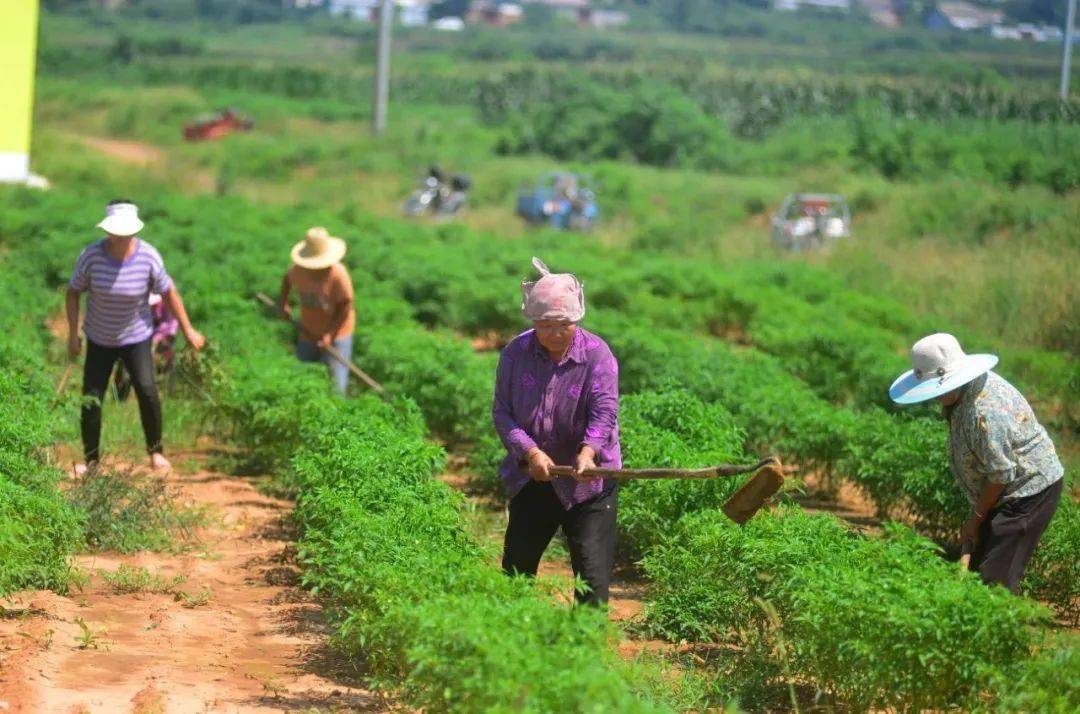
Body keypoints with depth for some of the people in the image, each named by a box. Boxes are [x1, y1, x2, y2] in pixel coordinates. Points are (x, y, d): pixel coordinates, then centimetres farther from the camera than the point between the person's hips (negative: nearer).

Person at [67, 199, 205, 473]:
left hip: (136, 338, -1)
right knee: (91, 400, -1)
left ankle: (155, 450, 0)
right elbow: (73, 291, -5)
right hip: (99, 340, 1)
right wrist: (73, 335, -8)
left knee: (146, 390, -19)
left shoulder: (148, 257, -19)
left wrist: (188, 330, -2)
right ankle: (91, 459, 17)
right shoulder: (92, 255, -19)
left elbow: (169, 292, -5)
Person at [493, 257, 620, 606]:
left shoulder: (597, 354, -12)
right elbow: (502, 412, -7)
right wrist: (530, 452, -23)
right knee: (515, 570, 13)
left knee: (593, 577, -8)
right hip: (531, 480, 3)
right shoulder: (516, 353, -4)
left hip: (585, 482, -3)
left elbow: (604, 413, -22)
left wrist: (588, 452, -41)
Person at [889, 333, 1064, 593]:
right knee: (978, 567, 11)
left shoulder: (985, 413, -31)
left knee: (995, 576, -12)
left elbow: (1001, 474, -24)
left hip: (1030, 490, -10)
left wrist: (976, 519, -11)